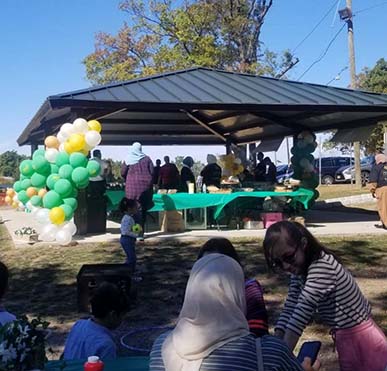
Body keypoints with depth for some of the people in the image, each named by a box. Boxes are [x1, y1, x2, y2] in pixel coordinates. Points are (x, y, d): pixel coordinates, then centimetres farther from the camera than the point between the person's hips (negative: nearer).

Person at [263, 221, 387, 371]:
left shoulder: (322, 266, -29)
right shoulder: (299, 272, 0)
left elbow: (302, 312, -34)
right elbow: (289, 308, -6)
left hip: (360, 338, -8)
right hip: (345, 337, 8)